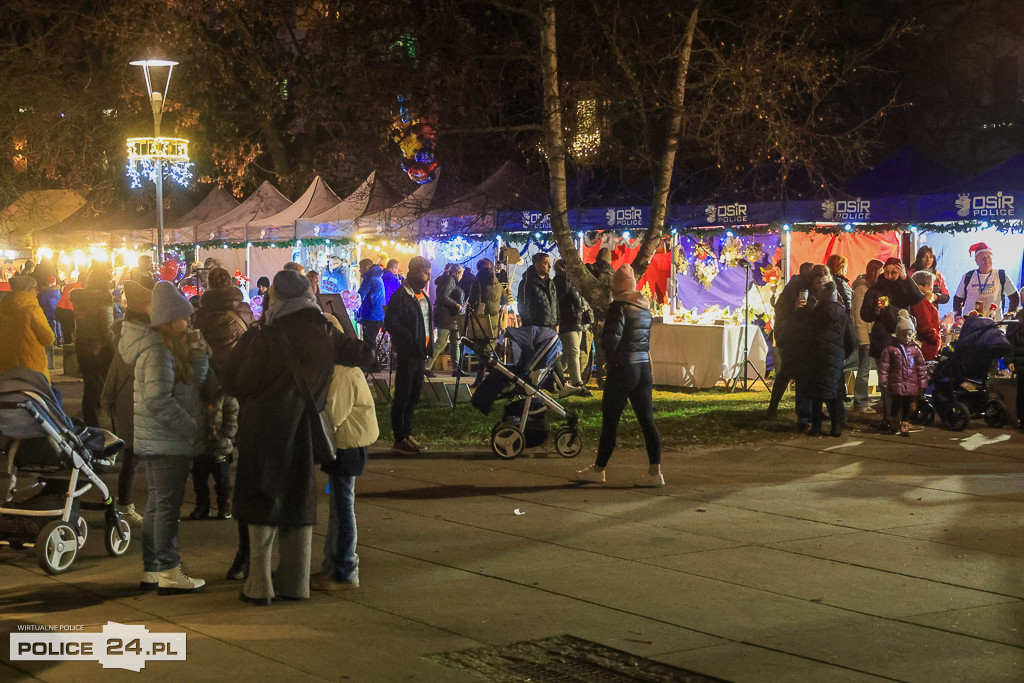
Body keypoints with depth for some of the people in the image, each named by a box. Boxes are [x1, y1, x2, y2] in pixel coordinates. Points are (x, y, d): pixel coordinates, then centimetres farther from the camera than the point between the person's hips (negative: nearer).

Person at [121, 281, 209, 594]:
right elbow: (157, 400, -24)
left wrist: (198, 356, 2)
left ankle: (151, 571, 21)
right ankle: (169, 573, -1)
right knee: (168, 505, -5)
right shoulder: (157, 351, -17)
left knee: (157, 504, 14)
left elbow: (195, 384, 16)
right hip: (167, 442, -10)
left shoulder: (169, 347, 14)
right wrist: (191, 428, -18)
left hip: (156, 440, 10)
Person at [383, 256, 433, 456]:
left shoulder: (422, 296, 14)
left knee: (414, 395, 14)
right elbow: (391, 324, -20)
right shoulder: (401, 296, -14)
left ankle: (407, 434, 24)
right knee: (403, 396, -3)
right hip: (407, 354, -9)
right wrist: (411, 341, -20)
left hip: (420, 352, 9)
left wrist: (428, 345, 10)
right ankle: (400, 439, 1)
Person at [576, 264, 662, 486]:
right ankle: (655, 471, 0)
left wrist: (610, 357, 3)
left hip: (622, 369, -7)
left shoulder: (619, 307, -12)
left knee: (610, 420, 4)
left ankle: (598, 469, 14)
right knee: (647, 420, 5)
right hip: (644, 368, 7)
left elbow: (611, 341, -17)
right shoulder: (645, 308, 10)